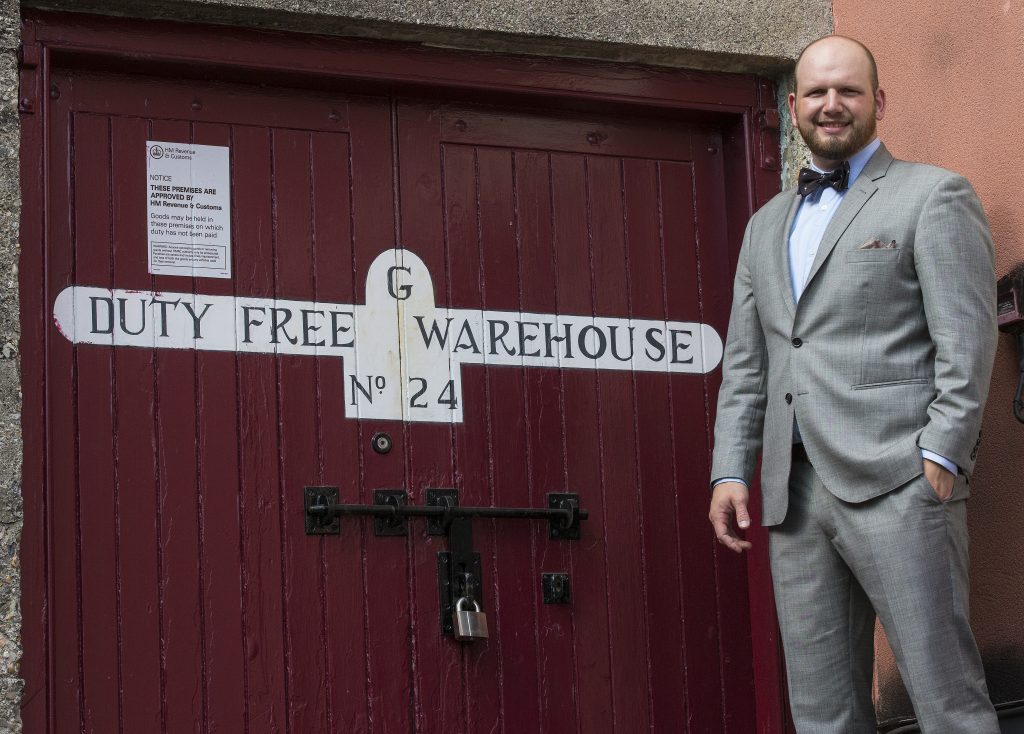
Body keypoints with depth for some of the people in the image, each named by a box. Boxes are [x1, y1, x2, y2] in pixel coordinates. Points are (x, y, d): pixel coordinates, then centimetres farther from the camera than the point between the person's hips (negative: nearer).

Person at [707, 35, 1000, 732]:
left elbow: (967, 340, -4)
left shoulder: (933, 196, 5)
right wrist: (730, 471, 11)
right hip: (795, 492, 6)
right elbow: (744, 364, 23)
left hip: (897, 485, -6)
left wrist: (940, 457, -14)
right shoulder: (767, 225, 24)